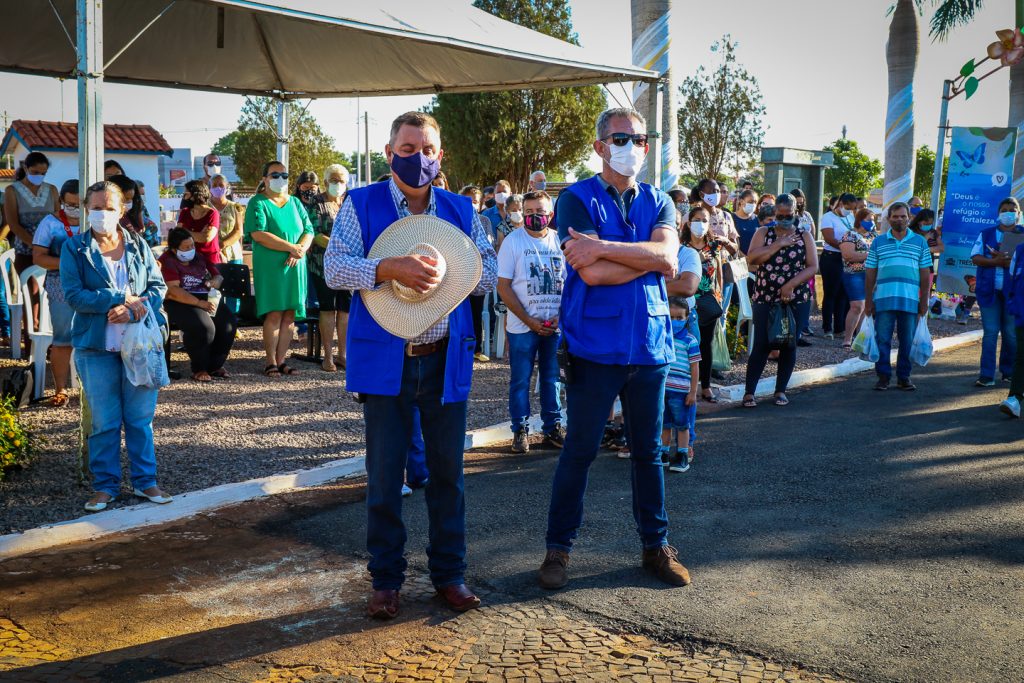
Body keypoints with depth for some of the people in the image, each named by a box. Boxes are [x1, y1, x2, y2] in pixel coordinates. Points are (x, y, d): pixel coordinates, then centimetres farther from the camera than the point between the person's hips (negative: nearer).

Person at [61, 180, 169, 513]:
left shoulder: (138, 245, 7)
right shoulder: (74, 248, 0)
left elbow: (158, 286, 2)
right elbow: (73, 294, -9)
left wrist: (134, 309, -16)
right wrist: (121, 299, -16)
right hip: (97, 347, -2)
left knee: (141, 417, 8)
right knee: (104, 421, 5)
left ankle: (144, 480, 19)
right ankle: (105, 485, 18)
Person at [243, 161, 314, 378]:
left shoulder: (295, 203, 17)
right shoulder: (258, 203, 0)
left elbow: (308, 231, 11)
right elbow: (258, 234, -13)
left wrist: (300, 249, -10)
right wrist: (291, 247, -16)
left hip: (294, 266, 5)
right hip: (270, 265, -5)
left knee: (289, 315, 3)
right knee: (274, 314, -8)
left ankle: (281, 360, 9)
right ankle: (271, 362, -1)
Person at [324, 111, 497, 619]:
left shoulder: (461, 210, 9)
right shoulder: (360, 205, 2)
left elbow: (488, 274, 3)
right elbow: (335, 267, -10)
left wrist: (444, 272, -16)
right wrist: (391, 269, -25)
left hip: (446, 359, 2)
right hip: (384, 360, -2)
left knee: (447, 472, 9)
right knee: (384, 475, 5)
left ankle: (449, 573, 23)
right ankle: (385, 579, 20)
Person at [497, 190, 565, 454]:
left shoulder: (560, 241, 4)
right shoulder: (513, 241, -4)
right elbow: (503, 286, -6)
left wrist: (561, 315, -7)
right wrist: (530, 321, -11)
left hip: (555, 326, 2)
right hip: (522, 326, -2)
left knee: (551, 378, 11)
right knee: (520, 381, 3)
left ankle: (552, 427, 22)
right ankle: (520, 430, 14)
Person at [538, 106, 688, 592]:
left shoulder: (657, 202, 10)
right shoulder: (577, 199, -4)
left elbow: (667, 257, -11)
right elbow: (591, 273, -18)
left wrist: (604, 247, -19)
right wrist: (649, 257, -9)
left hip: (649, 343, 4)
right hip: (595, 345, -4)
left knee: (649, 451, 14)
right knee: (579, 451, 5)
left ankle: (655, 545, 27)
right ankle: (558, 548, 18)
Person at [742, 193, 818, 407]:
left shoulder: (804, 235, 7)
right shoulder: (763, 233, 6)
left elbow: (813, 266, -2)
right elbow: (752, 258, -10)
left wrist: (791, 284, -14)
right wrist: (779, 244, -13)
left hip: (796, 299, 2)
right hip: (765, 298, -1)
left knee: (789, 345, 6)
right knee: (761, 345, -6)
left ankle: (781, 390, 17)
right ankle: (749, 392, -3)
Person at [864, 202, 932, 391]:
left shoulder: (919, 242, 9)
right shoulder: (878, 242, 7)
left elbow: (925, 274, 9)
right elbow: (870, 274, 7)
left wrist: (924, 301, 4)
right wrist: (868, 301, 3)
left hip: (910, 301, 1)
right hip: (883, 299, -1)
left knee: (907, 341, 6)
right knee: (882, 339, 0)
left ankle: (903, 377, 16)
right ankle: (883, 376, 8)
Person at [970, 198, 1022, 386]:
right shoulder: (986, 234, 11)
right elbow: (975, 258, 0)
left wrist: (1008, 261, -16)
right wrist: (995, 261, -15)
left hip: (1013, 291, 0)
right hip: (990, 290, 0)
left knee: (1011, 333, 4)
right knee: (990, 332, -1)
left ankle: (1009, 372, 17)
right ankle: (987, 375, -1)